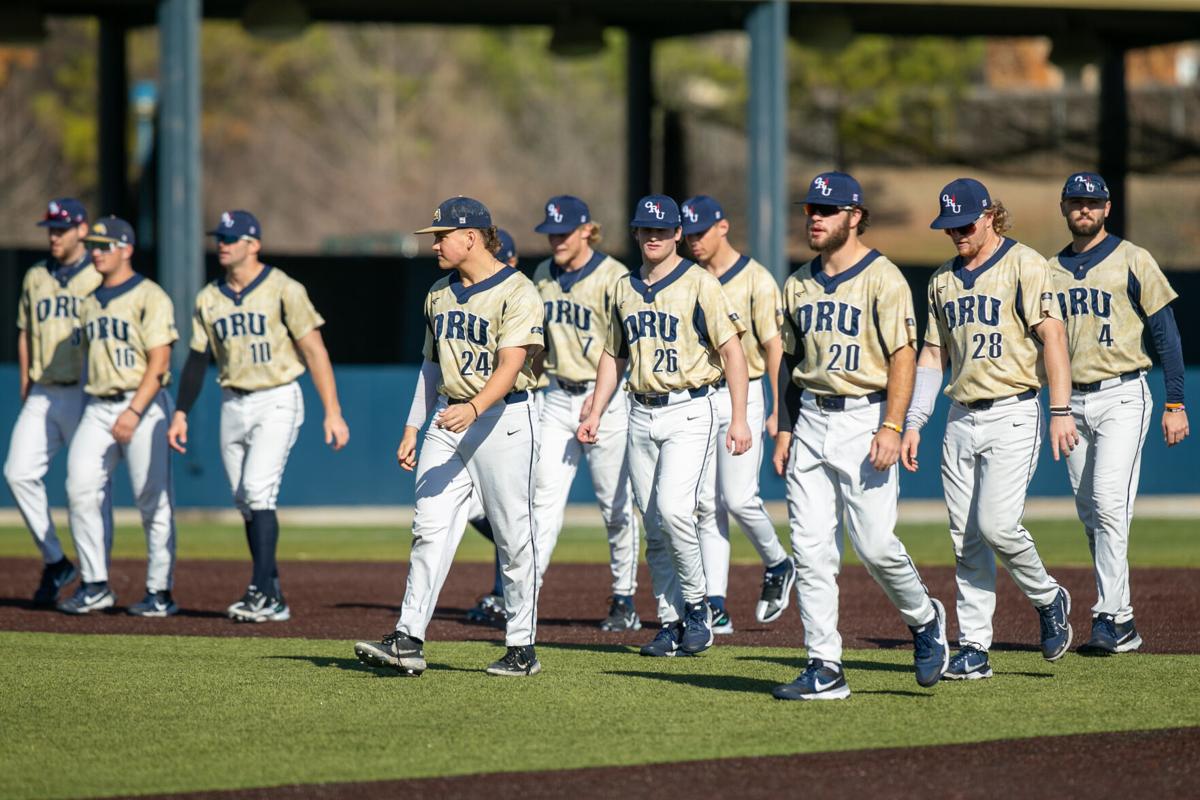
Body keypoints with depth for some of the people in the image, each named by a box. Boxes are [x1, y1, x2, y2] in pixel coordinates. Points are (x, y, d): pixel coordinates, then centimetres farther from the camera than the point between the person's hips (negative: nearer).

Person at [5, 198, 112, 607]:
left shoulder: (102, 278, -1)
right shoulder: (35, 277, 14)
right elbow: (25, 335, 18)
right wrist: (25, 390, 10)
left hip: (87, 394, -5)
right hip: (43, 396, 5)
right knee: (19, 473, -7)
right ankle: (54, 561, 5)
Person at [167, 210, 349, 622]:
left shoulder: (283, 290, -9)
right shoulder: (209, 299, 9)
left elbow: (314, 350, -11)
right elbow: (197, 359, 15)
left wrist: (332, 413, -17)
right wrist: (181, 413, 6)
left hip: (276, 401, -6)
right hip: (233, 404, 6)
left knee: (258, 491, -19)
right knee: (246, 501, 6)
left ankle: (262, 592, -19)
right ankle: (272, 598, 13)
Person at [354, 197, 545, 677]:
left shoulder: (517, 293, -11)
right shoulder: (439, 294, 13)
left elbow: (509, 367, -20)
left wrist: (474, 408, -35)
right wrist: (412, 429, 15)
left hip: (503, 418, -7)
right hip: (449, 419, 7)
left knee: (514, 536, -1)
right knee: (430, 529, -4)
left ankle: (521, 649, 7)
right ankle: (408, 642, -10)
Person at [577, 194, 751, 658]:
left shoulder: (699, 284, -5)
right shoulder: (625, 289, 13)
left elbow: (731, 350, -9)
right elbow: (613, 357, 21)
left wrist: (739, 420, -16)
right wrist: (595, 414, 11)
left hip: (689, 413, -6)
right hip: (641, 416, 6)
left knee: (673, 509, -21)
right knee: (654, 527, 5)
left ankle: (696, 604, -3)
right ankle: (671, 623, 11)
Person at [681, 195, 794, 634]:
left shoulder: (756, 280, -5)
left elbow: (773, 347, -7)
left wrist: (778, 411, -12)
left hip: (741, 396, -5)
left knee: (739, 497, -12)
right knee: (707, 504, 2)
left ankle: (777, 565, 16)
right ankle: (715, 607, 2)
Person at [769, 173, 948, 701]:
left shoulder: (882, 278, -7)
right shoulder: (798, 284, 13)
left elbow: (903, 357, -12)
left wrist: (891, 428, -20)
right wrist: (784, 430, 11)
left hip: (864, 419, -6)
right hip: (809, 424, 6)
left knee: (874, 543, -10)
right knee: (811, 548, 0)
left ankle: (924, 621, 18)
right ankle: (825, 669, 2)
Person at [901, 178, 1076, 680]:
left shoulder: (1024, 265, -5)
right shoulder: (943, 280, 15)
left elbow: (1052, 336, -12)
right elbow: (932, 356, 19)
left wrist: (1061, 411, -20)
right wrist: (913, 422, 10)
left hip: (1012, 416, -6)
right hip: (960, 421, 6)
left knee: (997, 524, -17)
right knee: (966, 538, 3)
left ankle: (1047, 598, 9)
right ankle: (973, 649, 5)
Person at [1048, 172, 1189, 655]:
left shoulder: (1132, 262, -2)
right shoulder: (1050, 270, 13)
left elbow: (1166, 334, -3)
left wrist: (1175, 404, -9)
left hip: (1121, 398, -6)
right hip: (1071, 403, 6)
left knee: (1109, 504, -18)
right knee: (1091, 516, 6)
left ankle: (1111, 619, -19)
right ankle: (1121, 627, 11)